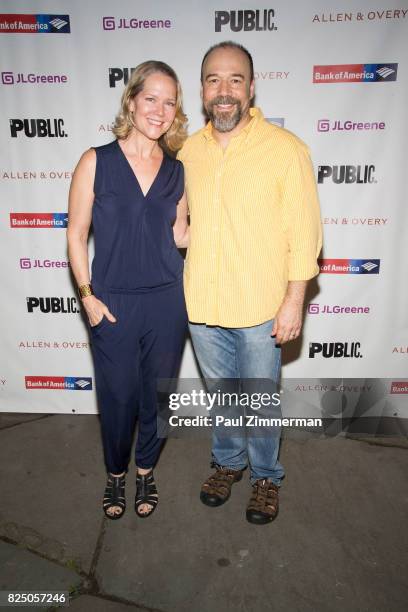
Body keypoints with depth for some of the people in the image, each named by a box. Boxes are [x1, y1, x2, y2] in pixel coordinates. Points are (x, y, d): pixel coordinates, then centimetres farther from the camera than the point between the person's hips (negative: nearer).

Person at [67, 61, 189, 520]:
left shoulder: (176, 171, 5)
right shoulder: (96, 162, -4)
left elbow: (179, 234, 11)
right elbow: (76, 235, -2)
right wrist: (87, 295, -7)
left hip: (166, 301, 3)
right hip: (113, 304, -2)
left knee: (157, 393, 14)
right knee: (118, 396, 10)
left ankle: (145, 470, 40)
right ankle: (116, 473, 39)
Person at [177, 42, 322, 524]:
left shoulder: (285, 149, -10)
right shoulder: (189, 150, 3)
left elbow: (303, 232, -9)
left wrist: (294, 301, -12)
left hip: (260, 308, -4)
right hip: (201, 305, 4)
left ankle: (266, 476, 39)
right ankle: (228, 462, 46)